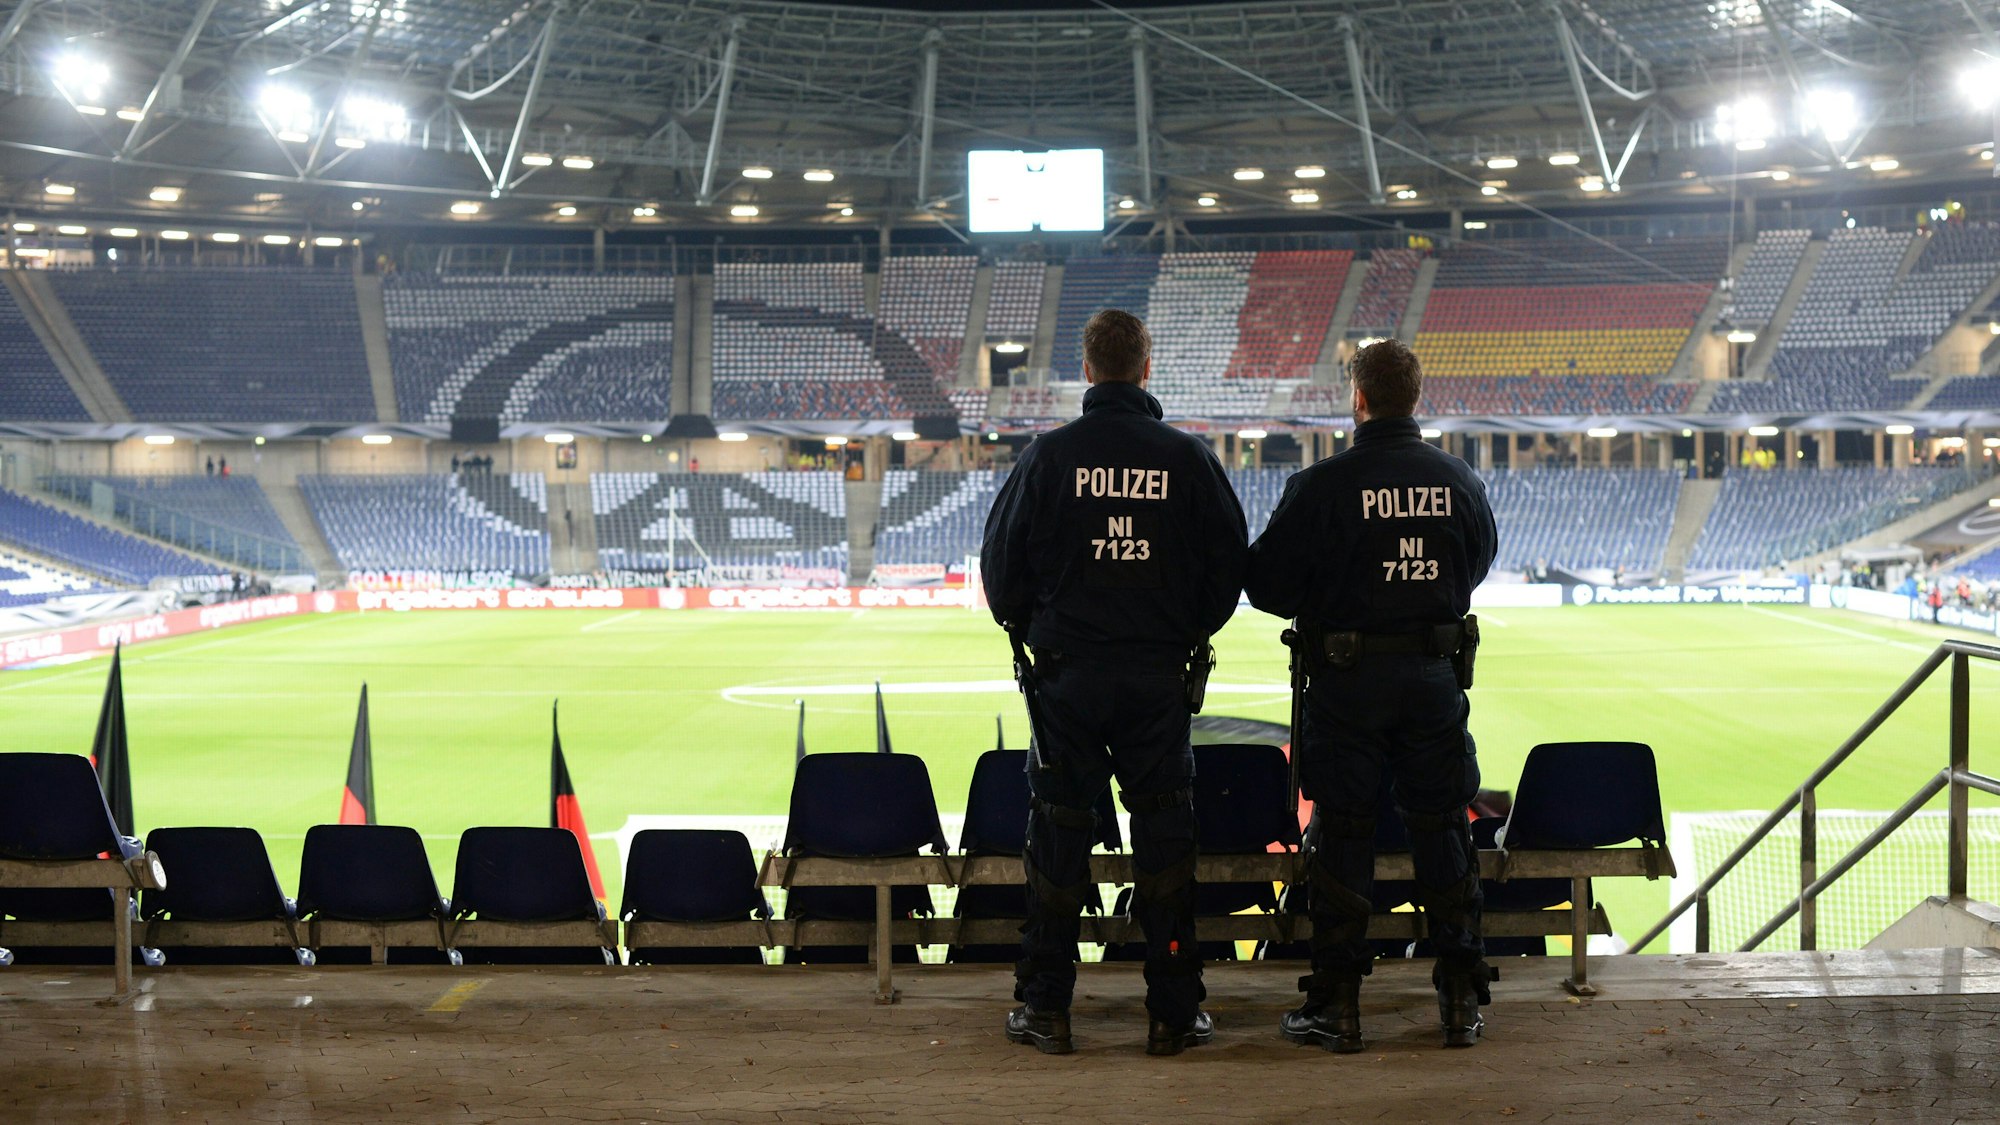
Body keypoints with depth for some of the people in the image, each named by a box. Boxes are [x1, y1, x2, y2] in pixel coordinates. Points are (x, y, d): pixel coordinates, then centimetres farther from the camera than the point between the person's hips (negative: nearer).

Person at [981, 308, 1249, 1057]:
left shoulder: (1049, 455, -4)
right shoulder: (1189, 457, -2)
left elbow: (999, 561, 0)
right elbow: (1230, 561, 3)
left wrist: (1029, 629, 17)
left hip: (1065, 671, 0)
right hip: (1160, 677, 1)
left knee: (1058, 833, 8)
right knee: (1163, 835, 8)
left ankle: (1045, 1009, 13)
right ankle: (1173, 1013, 11)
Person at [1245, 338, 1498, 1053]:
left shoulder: (1321, 485, -12)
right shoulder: (1458, 480, 1)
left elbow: (1267, 585, -9)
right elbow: (1476, 566, 17)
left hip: (1348, 678, -3)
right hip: (1436, 673, 3)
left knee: (1342, 834, 5)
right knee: (1442, 832, 11)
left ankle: (1337, 1005, 9)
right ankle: (1461, 999, 15)